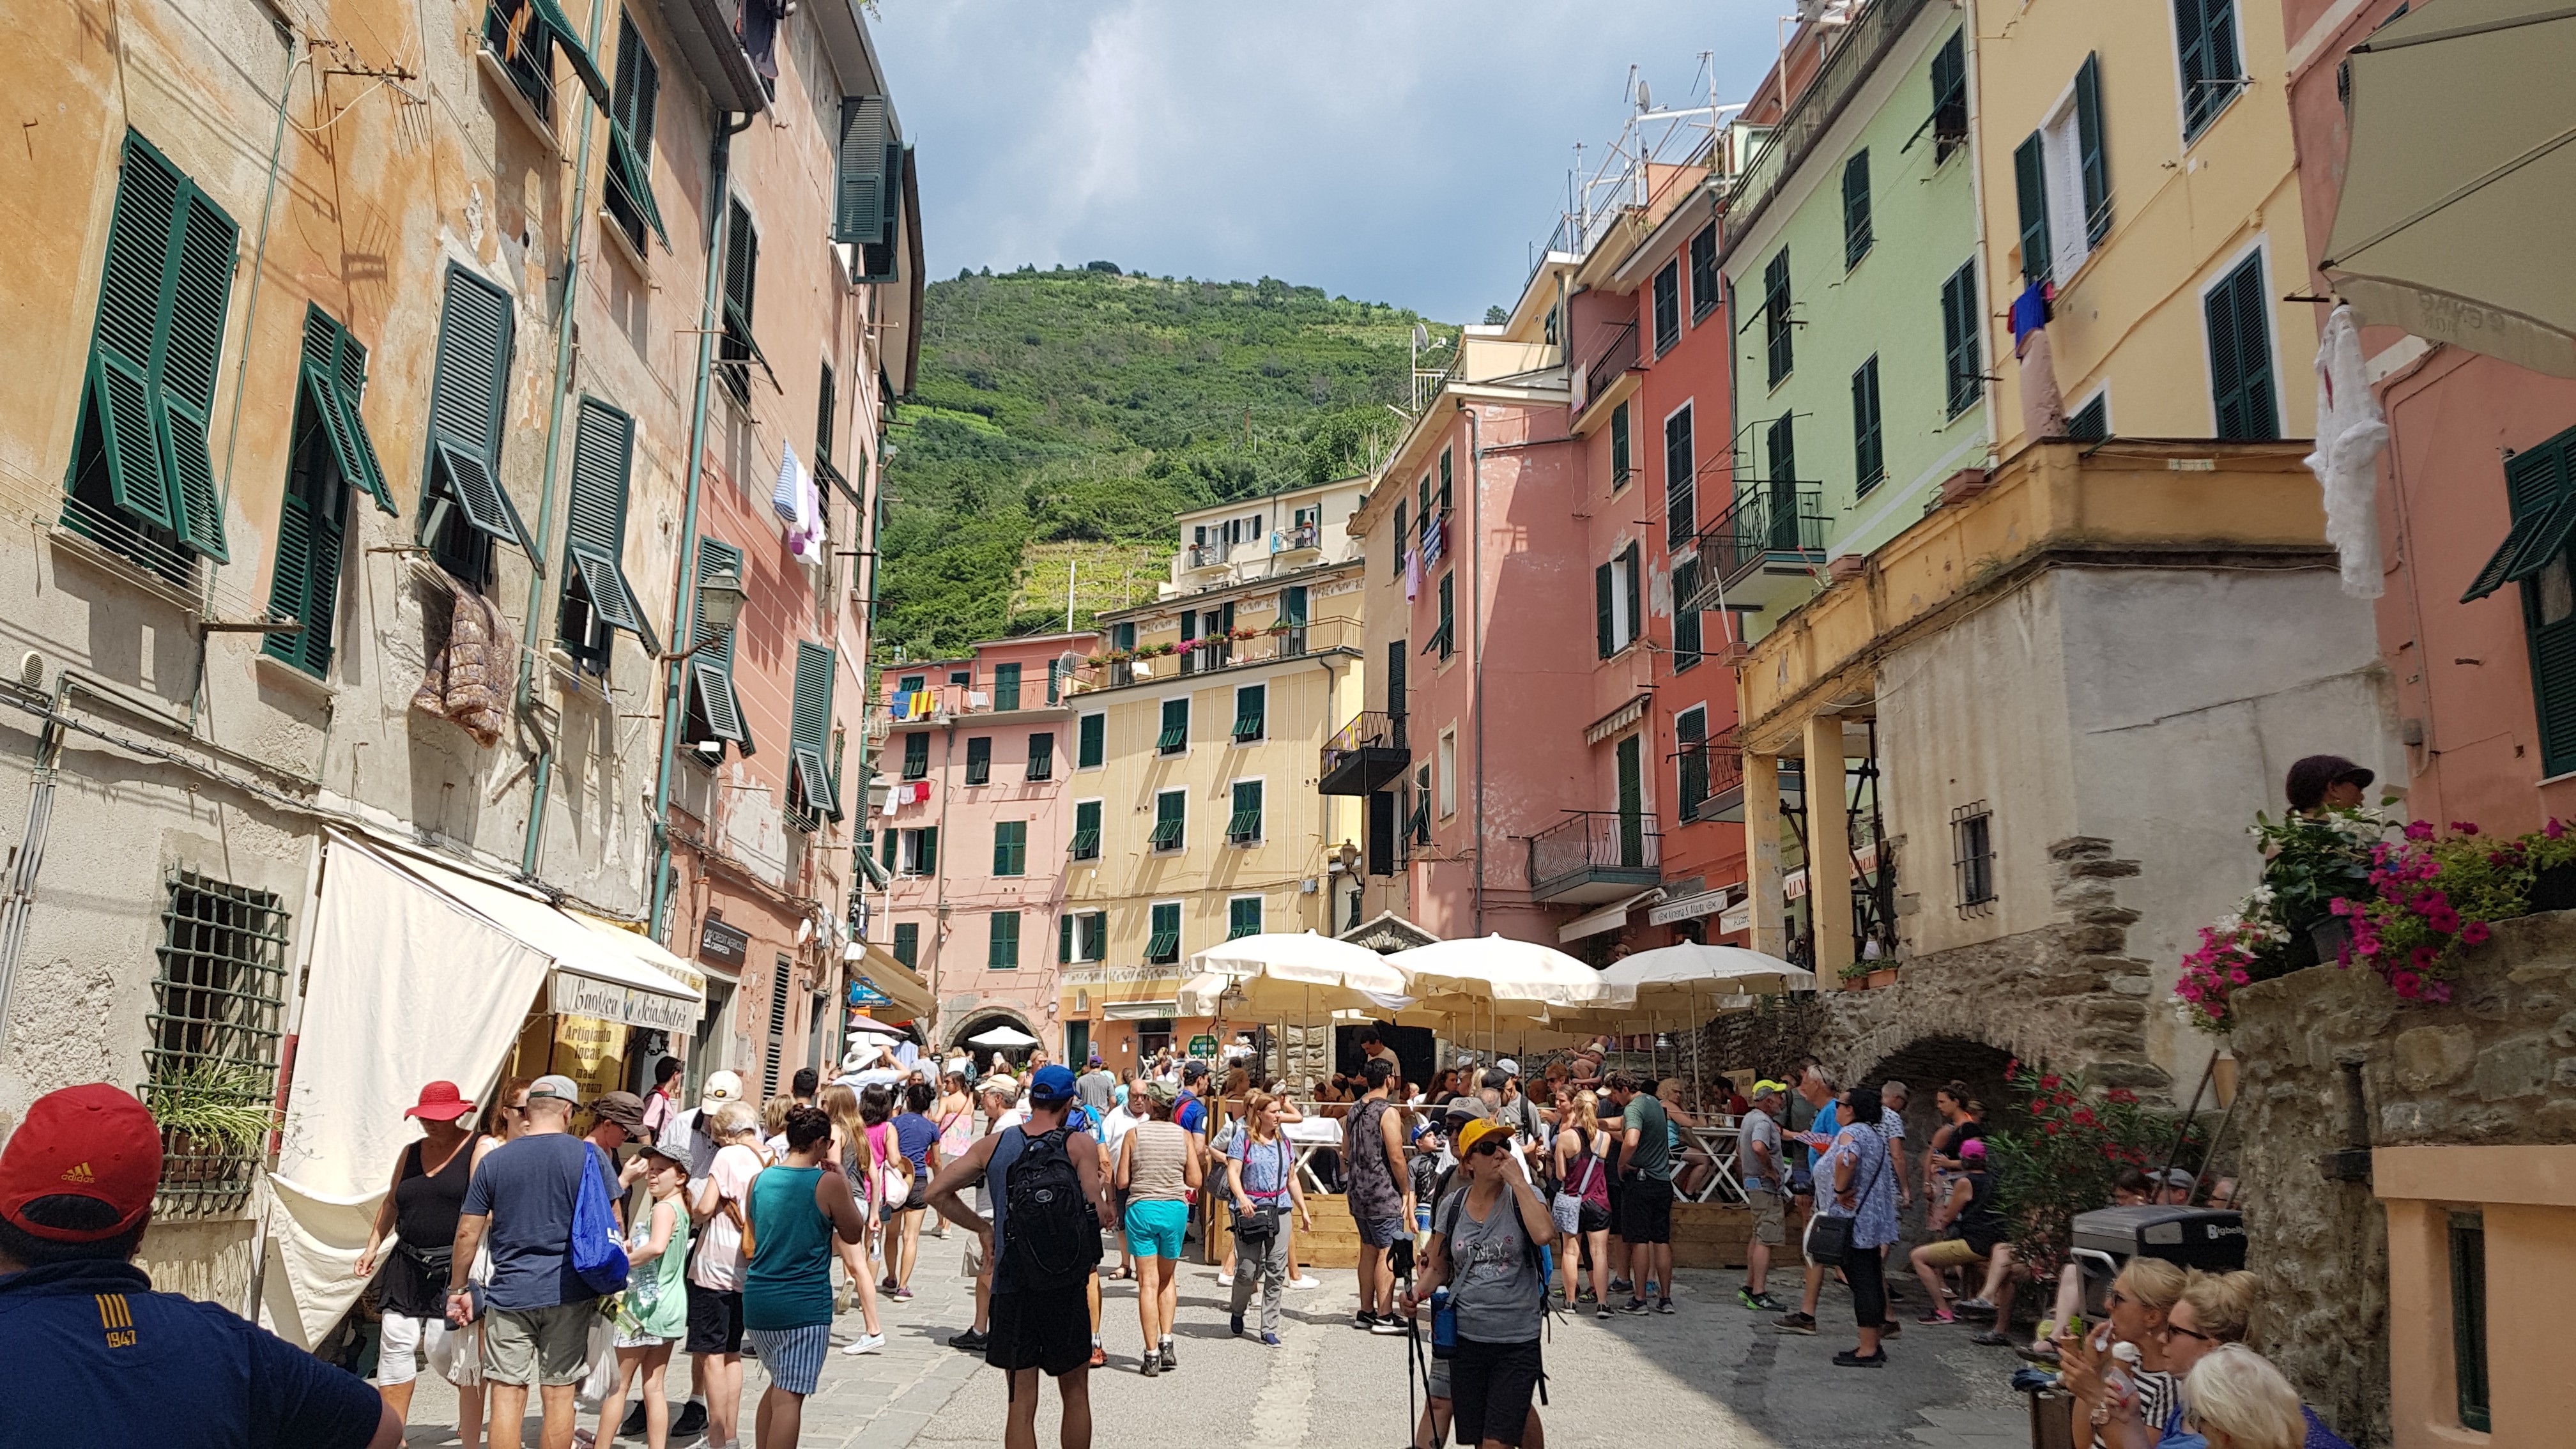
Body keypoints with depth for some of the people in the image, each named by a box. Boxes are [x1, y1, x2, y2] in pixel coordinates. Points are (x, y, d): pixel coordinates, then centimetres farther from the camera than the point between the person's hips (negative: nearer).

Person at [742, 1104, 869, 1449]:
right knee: (788, 1396, -2)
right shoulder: (829, 1183, -11)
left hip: (757, 1300, 6)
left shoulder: (760, 1180, 4)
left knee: (778, 1386, 22)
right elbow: (854, 1234, 2)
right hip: (804, 1305, -6)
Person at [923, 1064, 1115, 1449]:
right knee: (1075, 1392, 17)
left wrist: (981, 1227, 11)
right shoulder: (1081, 1145, -6)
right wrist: (1103, 1189, 8)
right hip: (1066, 1288, -2)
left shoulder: (993, 1145, 2)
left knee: (1022, 1403, 8)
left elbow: (937, 1192, 2)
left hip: (1011, 1286, 2)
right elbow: (1100, 1216, -13)